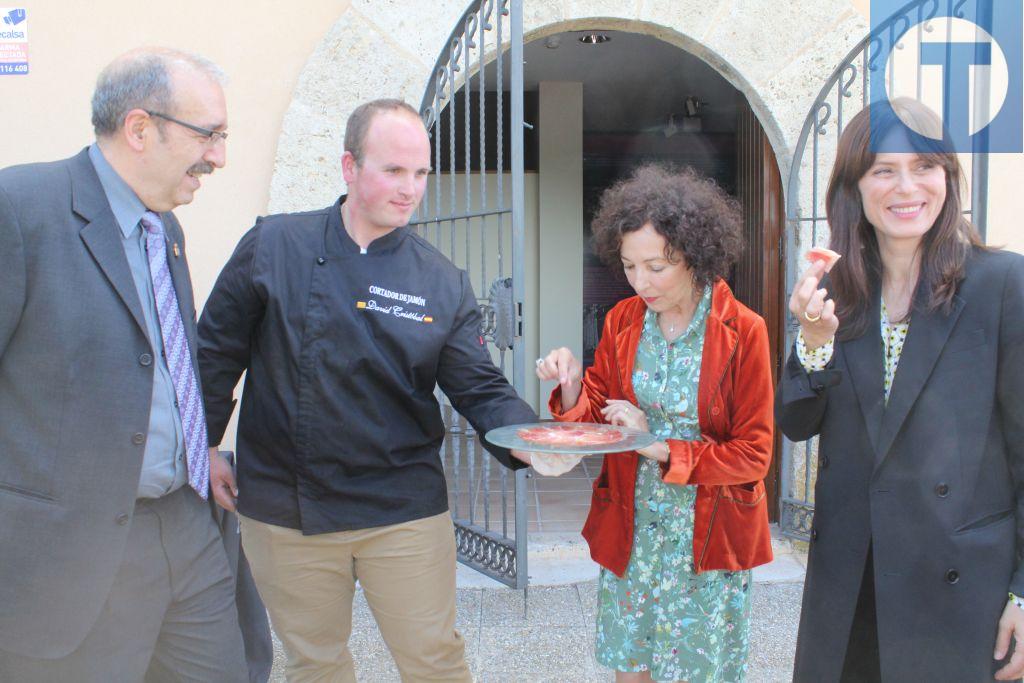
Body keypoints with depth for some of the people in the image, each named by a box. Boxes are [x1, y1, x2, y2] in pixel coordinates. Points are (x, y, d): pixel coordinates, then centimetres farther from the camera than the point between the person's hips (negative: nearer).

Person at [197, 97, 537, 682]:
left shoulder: (443, 283, -3)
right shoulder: (274, 246, -5)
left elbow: (480, 388, -3)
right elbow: (217, 350, 3)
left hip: (405, 511, 0)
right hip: (285, 511, 1)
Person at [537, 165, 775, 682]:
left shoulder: (743, 331, -13)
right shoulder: (621, 321, 0)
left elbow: (752, 456, -11)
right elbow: (595, 419, 4)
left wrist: (660, 448, -21)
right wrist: (571, 384, -16)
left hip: (707, 537, -3)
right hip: (629, 530, 3)